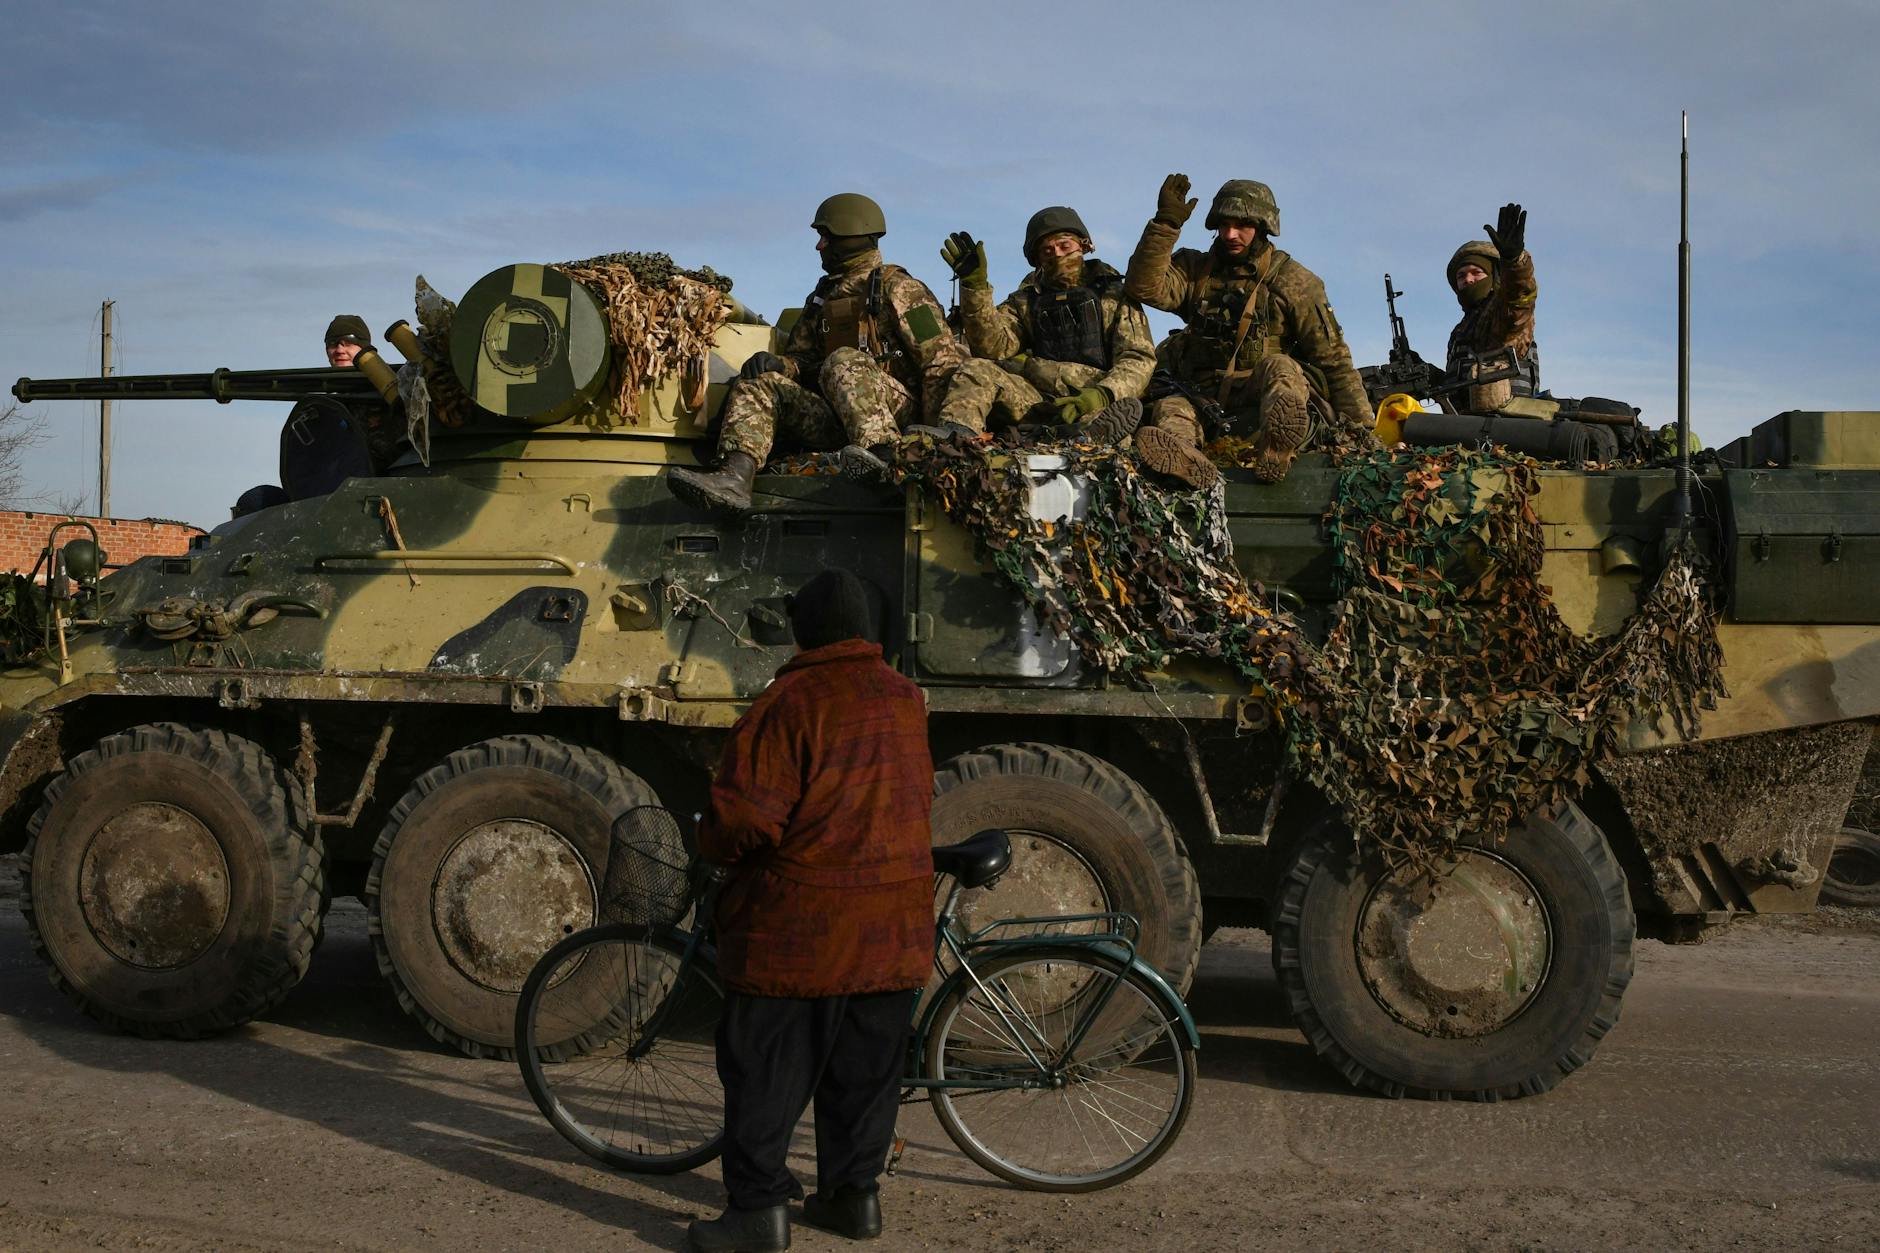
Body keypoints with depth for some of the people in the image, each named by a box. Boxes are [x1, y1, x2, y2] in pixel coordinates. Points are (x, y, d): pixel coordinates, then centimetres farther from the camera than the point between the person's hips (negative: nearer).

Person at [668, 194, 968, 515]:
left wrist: (935, 432, -16)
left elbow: (943, 359, -7)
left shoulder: (896, 288, 1)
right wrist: (777, 364, -3)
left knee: (842, 362, -32)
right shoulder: (822, 298, 24)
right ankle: (734, 478, -36)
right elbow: (801, 359, 23)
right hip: (837, 417, 6)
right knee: (760, 385, -10)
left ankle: (885, 459, -48)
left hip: (898, 410, -6)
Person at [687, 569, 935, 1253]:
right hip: (893, 929, 6)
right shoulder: (906, 699, 7)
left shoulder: (792, 700, -14)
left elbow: (746, 817, -18)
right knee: (865, 1067, 15)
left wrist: (711, 843, 1)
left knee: (766, 1069, 3)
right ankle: (853, 1192, 22)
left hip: (800, 924, -6)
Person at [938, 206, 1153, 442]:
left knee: (1127, 406, -36)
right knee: (978, 370, -21)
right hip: (1038, 401, 2)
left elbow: (1139, 360, 2)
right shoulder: (1026, 301, 23)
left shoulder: (1114, 295, 16)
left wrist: (1102, 394, -20)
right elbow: (994, 348, 4)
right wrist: (975, 287, -10)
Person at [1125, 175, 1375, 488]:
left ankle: (1276, 450, -64)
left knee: (1279, 369, -33)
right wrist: (1165, 224, -15)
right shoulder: (1196, 270, 13)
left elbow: (1333, 357, 4)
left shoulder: (1293, 282, 6)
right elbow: (1145, 286, -6)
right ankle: (1181, 456, -65)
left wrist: (1357, 422, -2)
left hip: (1272, 401, -2)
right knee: (1171, 409, -29)